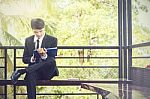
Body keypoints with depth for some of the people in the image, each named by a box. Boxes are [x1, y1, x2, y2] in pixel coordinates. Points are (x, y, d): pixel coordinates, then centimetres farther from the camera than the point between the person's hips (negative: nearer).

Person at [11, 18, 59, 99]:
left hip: (47, 72, -1)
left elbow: (52, 59, -5)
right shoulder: (28, 40, 12)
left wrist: (44, 56, -28)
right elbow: (24, 59, 11)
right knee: (31, 75, -36)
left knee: (51, 62, -36)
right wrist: (32, 59, -13)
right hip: (33, 70, 1)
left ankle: (21, 71, -32)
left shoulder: (52, 40, 3)